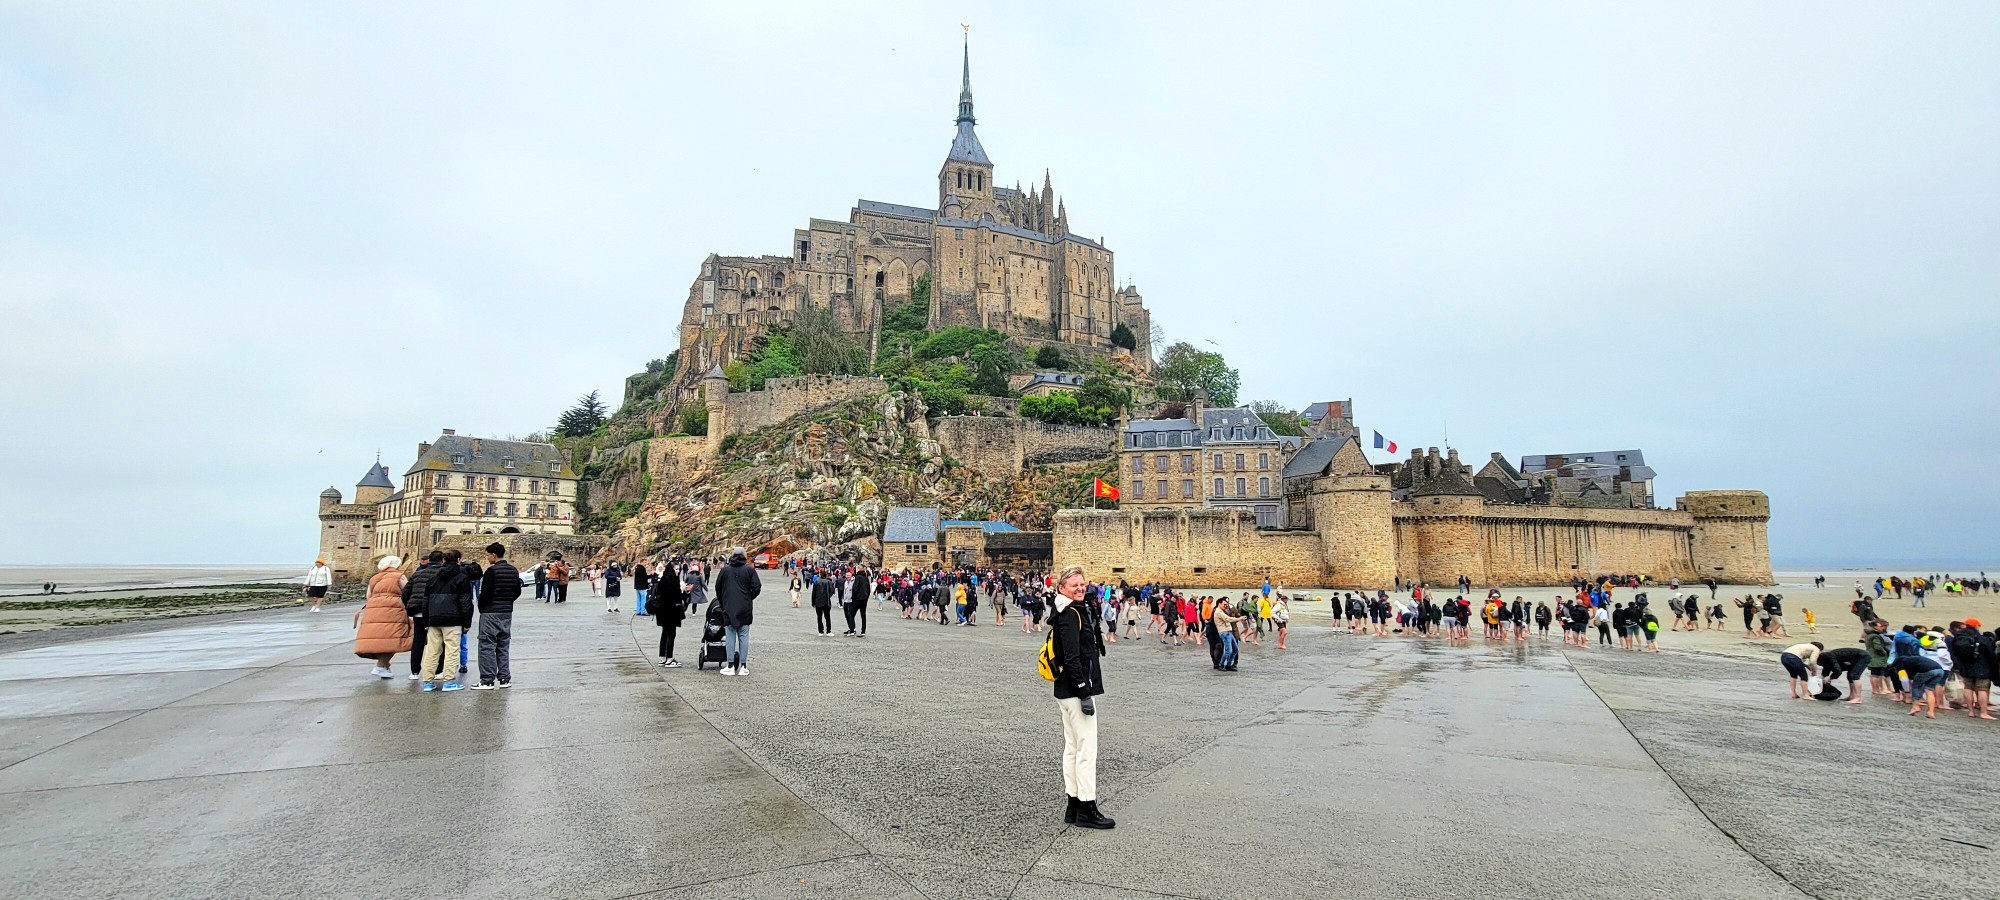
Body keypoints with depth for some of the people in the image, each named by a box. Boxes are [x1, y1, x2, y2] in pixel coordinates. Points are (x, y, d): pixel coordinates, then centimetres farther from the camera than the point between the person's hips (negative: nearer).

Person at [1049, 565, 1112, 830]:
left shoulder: (1074, 611, 15)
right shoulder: (1071, 614, -16)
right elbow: (1072, 659, -22)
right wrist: (1085, 693, -21)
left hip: (1067, 691, 11)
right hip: (1076, 690, -11)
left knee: (1072, 747, 15)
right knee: (1086, 748, -4)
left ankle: (1072, 806, 23)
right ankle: (1086, 810, 3)